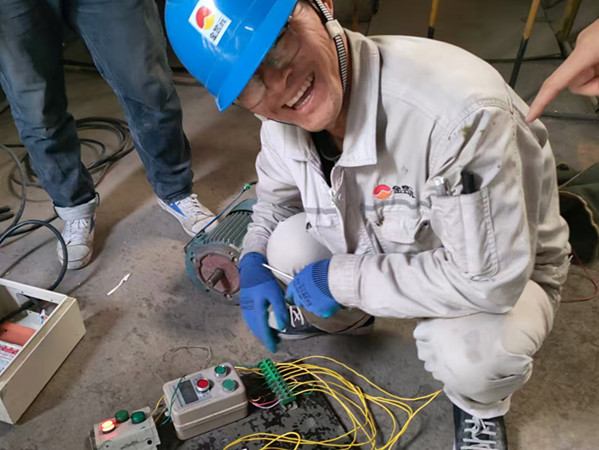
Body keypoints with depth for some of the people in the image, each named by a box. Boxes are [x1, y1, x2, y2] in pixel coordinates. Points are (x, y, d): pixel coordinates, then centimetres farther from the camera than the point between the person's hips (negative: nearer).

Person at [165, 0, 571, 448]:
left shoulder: (458, 108, -40)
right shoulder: (283, 123, -16)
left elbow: (488, 278, -35)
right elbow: (276, 196, 7)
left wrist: (341, 280, -27)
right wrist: (253, 263, -12)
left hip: (507, 272, -5)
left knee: (468, 356, -34)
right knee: (288, 245, -13)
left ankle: (481, 403, 7)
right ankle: (342, 320, 23)